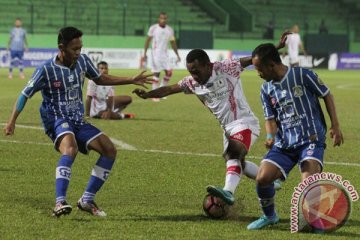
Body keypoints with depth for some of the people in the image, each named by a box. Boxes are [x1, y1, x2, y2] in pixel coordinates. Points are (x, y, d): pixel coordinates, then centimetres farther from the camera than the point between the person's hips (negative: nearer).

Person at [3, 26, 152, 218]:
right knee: (70, 148, -37)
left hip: (77, 121, 7)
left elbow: (100, 79, 20)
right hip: (57, 120, -7)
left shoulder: (82, 61, 3)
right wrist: (12, 121, -14)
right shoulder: (46, 70, -13)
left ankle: (87, 200, 1)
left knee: (109, 150, -6)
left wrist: (132, 80, 17)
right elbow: (25, 95, -5)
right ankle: (60, 203, -43)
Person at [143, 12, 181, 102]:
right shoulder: (153, 28, -5)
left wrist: (177, 55, 11)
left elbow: (173, 43, 13)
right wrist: (144, 53, -3)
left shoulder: (170, 30, 6)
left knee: (169, 72, -6)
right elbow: (148, 40, 1)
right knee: (156, 74, -5)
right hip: (156, 53, -4)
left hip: (165, 54, 4)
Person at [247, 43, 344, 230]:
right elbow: (270, 118, 8)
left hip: (311, 139, -5)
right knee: (262, 178, -12)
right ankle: (269, 216, 15)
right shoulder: (266, 89, 6)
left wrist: (335, 126, -3)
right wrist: (270, 137, -14)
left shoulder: (303, 75, -10)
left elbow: (327, 95, 0)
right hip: (284, 143, 5)